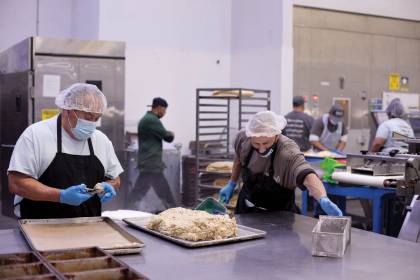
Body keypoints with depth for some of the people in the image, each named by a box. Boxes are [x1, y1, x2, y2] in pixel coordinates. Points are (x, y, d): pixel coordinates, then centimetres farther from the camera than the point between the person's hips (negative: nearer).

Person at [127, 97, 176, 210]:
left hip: (149, 162, 10)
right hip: (151, 163, -10)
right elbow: (168, 137, -13)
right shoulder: (152, 120, -15)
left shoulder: (145, 119, 17)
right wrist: (171, 134, 8)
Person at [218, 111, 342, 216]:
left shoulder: (288, 152, -35)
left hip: (278, 215, -4)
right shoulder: (242, 138, -19)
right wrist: (232, 184, 8)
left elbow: (307, 176, -52)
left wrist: (324, 200, -69)